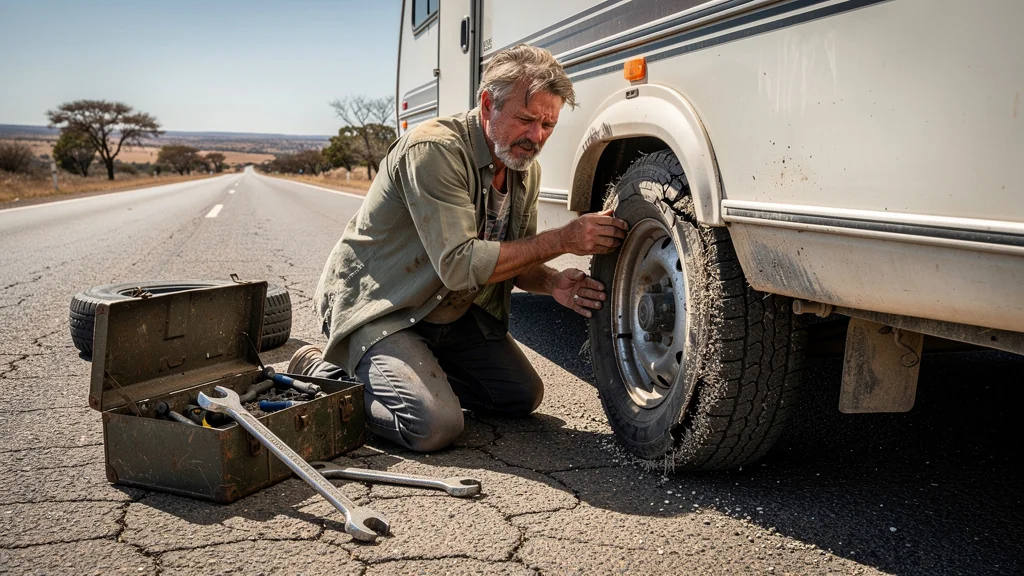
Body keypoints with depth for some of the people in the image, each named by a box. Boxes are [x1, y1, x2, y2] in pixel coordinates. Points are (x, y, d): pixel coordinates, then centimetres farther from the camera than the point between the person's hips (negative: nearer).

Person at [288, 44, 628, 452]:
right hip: (377, 306, -8)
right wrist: (561, 240, -31)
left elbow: (514, 258, 9)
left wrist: (551, 283, -15)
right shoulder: (433, 150, -27)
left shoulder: (526, 172, 0)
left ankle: (420, 371, 22)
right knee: (436, 425, -24)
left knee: (523, 396, 8)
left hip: (452, 310, 8)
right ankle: (327, 374, 1)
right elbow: (460, 264, -32)